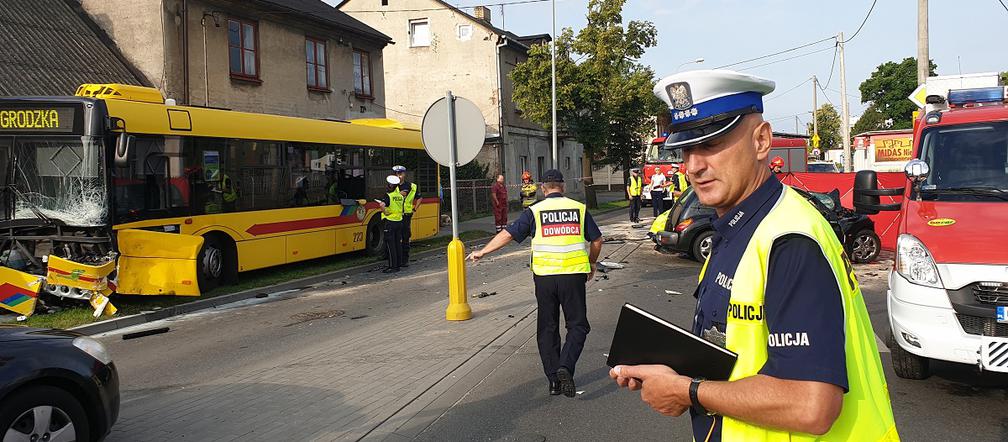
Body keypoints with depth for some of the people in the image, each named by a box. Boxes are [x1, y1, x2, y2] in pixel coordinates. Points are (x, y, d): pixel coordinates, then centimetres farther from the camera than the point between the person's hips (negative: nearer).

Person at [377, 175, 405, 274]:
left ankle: (392, 266, -1)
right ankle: (398, 264, 19)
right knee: (398, 244, 13)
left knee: (390, 245, -2)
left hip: (390, 222, -7)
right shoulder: (400, 195, 6)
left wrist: (385, 213, -20)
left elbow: (381, 204, -33)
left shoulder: (387, 196, -15)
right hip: (399, 221, 7)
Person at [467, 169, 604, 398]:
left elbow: (508, 234, -1)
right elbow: (596, 240, 8)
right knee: (577, 325, 9)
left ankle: (553, 378, 12)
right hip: (573, 275, 0)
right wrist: (592, 263, 25)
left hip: (544, 276, 0)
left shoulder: (534, 211, 1)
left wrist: (482, 252, 10)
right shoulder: (579, 208, 5)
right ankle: (565, 367, -12)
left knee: (547, 328, 12)